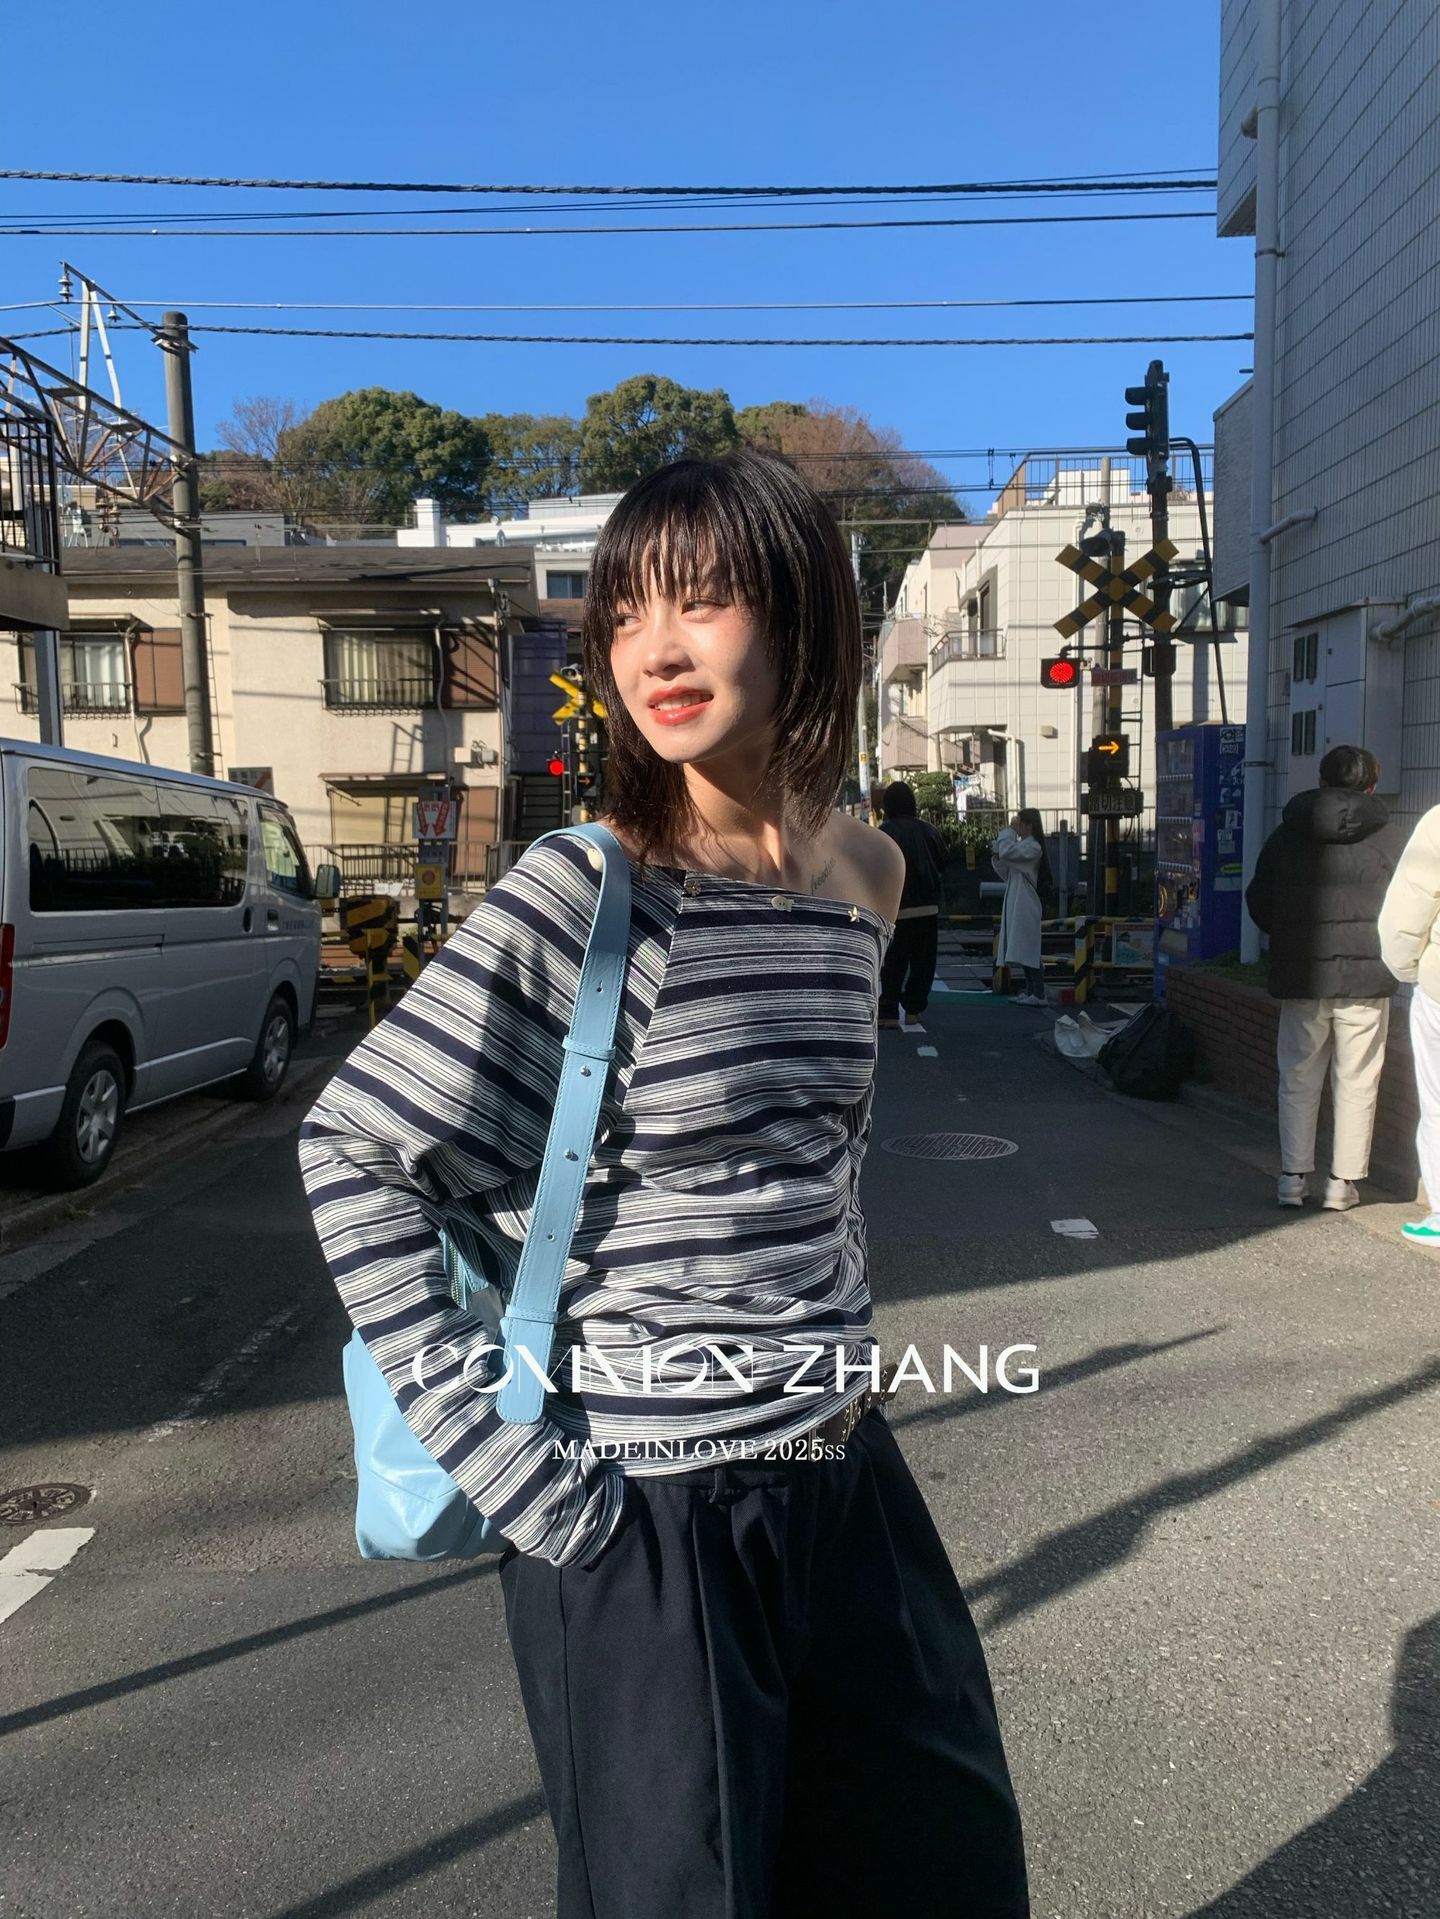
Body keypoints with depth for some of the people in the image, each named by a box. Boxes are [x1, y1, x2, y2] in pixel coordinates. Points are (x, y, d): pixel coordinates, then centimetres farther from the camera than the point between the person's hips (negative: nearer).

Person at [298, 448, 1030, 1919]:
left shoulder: (866, 871, 1)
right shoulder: (587, 892, -18)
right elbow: (350, 1151, -16)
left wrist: (840, 1349, 12)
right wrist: (501, 1452, -17)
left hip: (840, 1476, 6)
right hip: (645, 1516, -6)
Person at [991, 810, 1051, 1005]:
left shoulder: (1033, 848, -13)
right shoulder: (1021, 845, 17)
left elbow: (1007, 851, -28)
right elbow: (1006, 874, 19)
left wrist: (1009, 830, -14)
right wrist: (996, 857, 2)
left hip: (1026, 906, -10)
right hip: (1016, 905, 10)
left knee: (1029, 951, -9)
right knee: (1023, 951, 13)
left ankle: (1038, 995, -8)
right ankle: (1031, 991, 19)